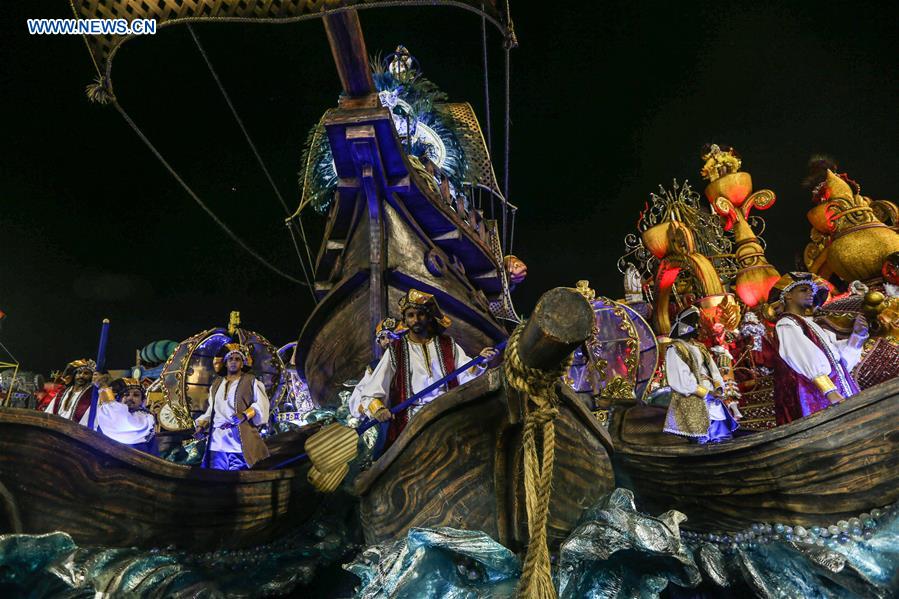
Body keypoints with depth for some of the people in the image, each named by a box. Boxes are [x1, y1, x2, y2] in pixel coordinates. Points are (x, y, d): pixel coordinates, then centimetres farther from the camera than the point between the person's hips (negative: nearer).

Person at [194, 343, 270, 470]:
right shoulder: (216, 384, 22)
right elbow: (211, 409, 23)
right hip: (217, 441, 4)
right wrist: (201, 424, 7)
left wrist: (244, 415, -19)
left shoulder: (251, 381, 7)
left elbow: (261, 405, -3)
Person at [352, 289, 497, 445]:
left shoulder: (447, 345, 15)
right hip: (413, 417, -2)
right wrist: (377, 408, -15)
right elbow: (369, 392, 4)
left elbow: (465, 375, 3)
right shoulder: (396, 351, 9)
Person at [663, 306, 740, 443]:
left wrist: (718, 388, -7)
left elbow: (713, 370, 13)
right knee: (704, 439, -9)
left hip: (711, 399, 8)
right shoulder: (675, 350, -6)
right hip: (691, 402, -8)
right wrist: (706, 392, -15)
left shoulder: (700, 348, 19)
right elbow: (681, 379, -14)